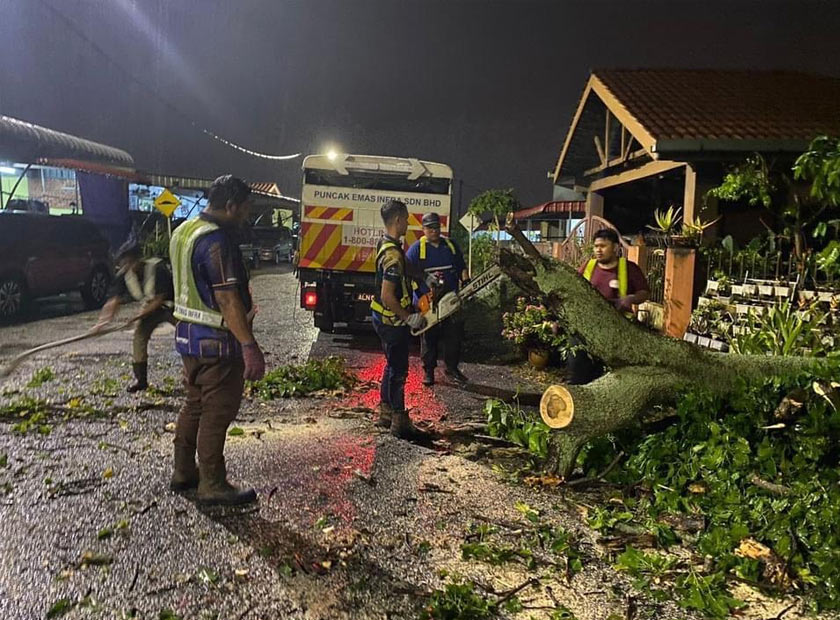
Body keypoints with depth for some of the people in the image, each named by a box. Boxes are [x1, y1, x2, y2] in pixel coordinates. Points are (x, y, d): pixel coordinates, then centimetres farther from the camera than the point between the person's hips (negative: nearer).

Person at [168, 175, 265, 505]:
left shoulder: (184, 231, 12)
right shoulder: (216, 240, -20)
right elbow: (227, 298, -26)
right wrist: (250, 347, -27)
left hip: (188, 333, 10)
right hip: (216, 340, -10)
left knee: (195, 404, 19)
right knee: (217, 413, 0)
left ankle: (183, 472, 30)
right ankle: (213, 485, 11)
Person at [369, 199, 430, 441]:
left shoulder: (385, 244, 6)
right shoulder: (393, 254, -25)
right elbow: (387, 296, -28)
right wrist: (409, 318, -19)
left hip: (385, 319, 10)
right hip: (393, 321, -10)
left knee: (393, 365, 21)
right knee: (398, 370, 0)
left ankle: (385, 412, 32)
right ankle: (400, 423, 11)